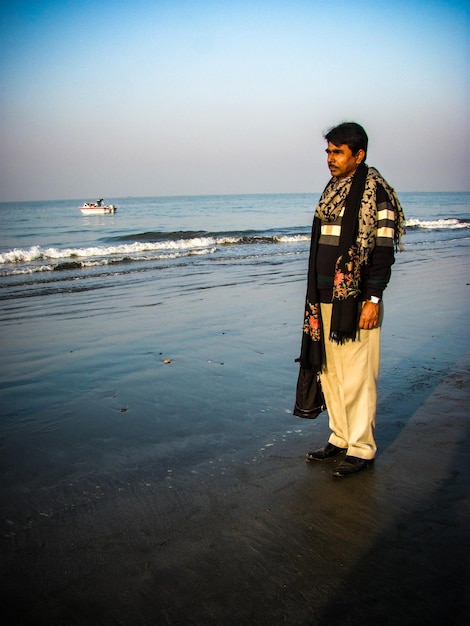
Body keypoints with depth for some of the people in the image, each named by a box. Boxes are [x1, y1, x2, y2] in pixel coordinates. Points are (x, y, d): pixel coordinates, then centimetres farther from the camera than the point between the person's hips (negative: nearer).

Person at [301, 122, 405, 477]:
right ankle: (340, 438, 26)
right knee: (329, 372, 13)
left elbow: (383, 249, -13)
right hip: (326, 298, 8)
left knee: (357, 376, -2)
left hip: (357, 300, -8)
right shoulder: (332, 191, 16)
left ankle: (362, 448, 10)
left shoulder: (375, 192, -8)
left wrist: (373, 299, -19)